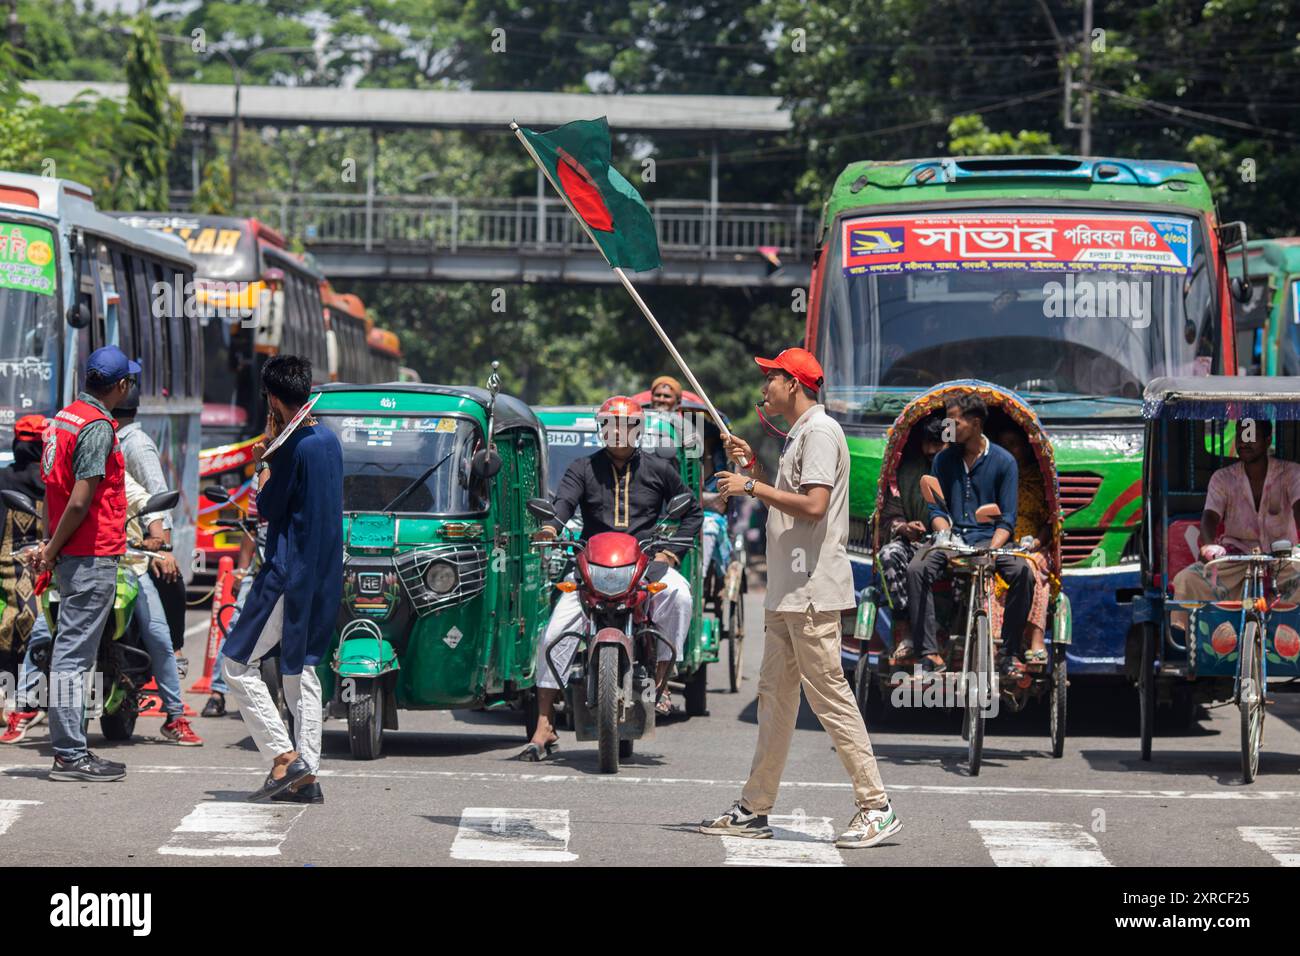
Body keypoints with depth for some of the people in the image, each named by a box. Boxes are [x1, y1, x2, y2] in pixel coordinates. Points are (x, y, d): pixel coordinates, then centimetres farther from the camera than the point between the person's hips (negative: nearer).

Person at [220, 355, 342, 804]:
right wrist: (269, 460, 10)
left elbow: (267, 509, -11)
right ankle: (307, 777, 8)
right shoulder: (329, 440, 11)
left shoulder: (293, 445, -16)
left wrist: (265, 455, -3)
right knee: (300, 669, 12)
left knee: (237, 663, -2)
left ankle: (284, 755, -10)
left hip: (288, 575, -9)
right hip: (324, 577, 9)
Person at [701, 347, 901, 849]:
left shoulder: (820, 431, -12)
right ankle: (754, 810, 16)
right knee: (774, 696, 12)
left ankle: (876, 807, -10)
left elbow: (813, 505, -23)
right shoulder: (798, 435, 20)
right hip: (786, 592, 11)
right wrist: (755, 466, 18)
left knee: (829, 695, -11)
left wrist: (752, 487, -16)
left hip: (812, 592, -11)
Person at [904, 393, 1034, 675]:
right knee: (916, 569, -29)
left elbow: (1007, 519, 0)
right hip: (952, 536, 2)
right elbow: (936, 509, 9)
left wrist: (991, 550, -17)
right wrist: (945, 535, -12)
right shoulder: (944, 460, 10)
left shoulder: (1003, 461, 2)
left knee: (1022, 573, -32)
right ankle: (930, 653, -31)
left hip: (989, 537, -2)